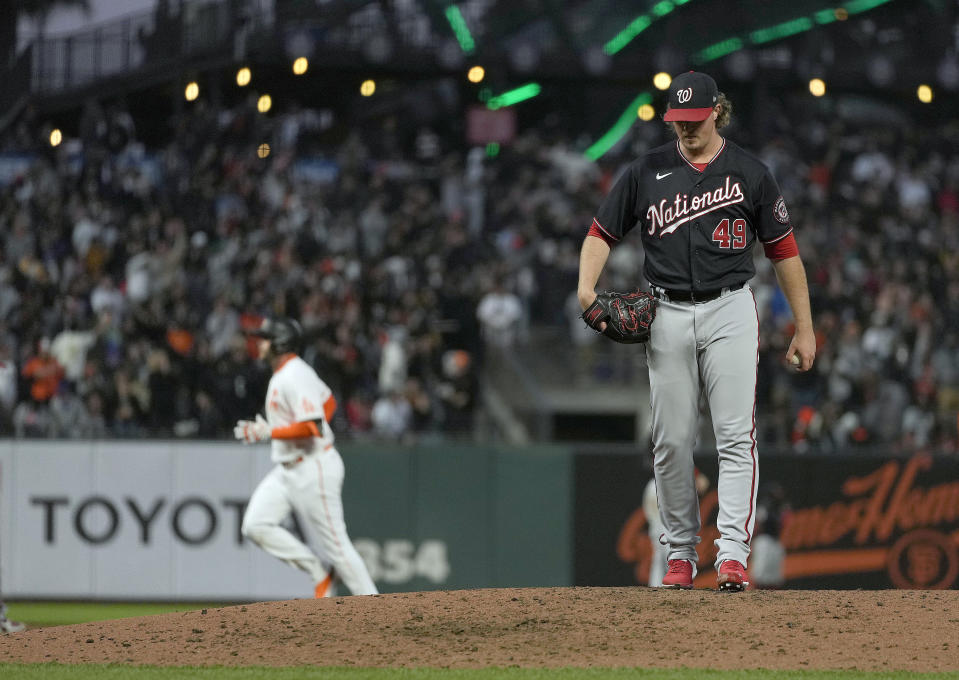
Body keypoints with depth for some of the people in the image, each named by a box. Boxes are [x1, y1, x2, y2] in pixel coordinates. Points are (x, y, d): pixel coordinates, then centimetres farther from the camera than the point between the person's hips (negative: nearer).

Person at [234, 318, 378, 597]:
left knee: (335, 542, -5)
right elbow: (329, 402, 25)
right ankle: (319, 571, 5)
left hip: (313, 467, -10)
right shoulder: (282, 374, 13)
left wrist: (269, 432, -22)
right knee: (255, 525, -1)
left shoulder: (295, 377, -19)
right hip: (287, 469, 10)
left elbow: (311, 427, -27)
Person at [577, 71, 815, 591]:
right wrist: (586, 289, -8)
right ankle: (680, 553, 12)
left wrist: (804, 329, 4)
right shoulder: (647, 172, 7)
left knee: (735, 435, -11)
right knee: (672, 442, 2)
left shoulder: (750, 173, 4)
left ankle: (732, 552, -16)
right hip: (667, 315, 2)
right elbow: (601, 233, 11)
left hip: (730, 313, -2)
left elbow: (784, 251, 7)